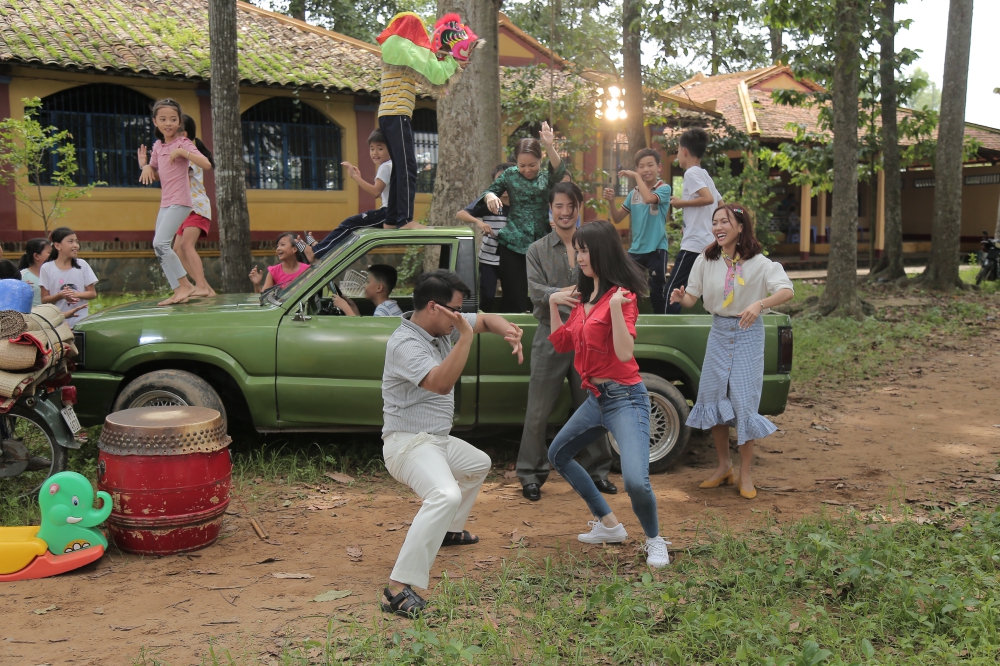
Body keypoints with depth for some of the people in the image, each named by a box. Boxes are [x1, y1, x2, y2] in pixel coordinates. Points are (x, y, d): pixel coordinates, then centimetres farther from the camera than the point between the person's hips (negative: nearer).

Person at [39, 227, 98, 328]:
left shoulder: (82, 265, 3)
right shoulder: (47, 268, 0)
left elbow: (93, 293, 4)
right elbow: (44, 299, 0)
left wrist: (76, 294, -15)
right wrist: (61, 296, -19)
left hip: (80, 322, 1)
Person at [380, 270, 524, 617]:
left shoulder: (443, 327, 4)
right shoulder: (405, 344, -22)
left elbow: (485, 319, 14)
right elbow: (441, 383, -34)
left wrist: (507, 329, -8)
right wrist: (465, 336, -32)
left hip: (438, 439, 10)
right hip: (409, 443, -10)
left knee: (478, 464, 34)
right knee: (446, 496, -35)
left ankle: (449, 530, 49)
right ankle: (398, 590, -35)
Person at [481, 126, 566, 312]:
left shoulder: (546, 177, 6)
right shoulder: (510, 175, 9)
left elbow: (559, 170, -14)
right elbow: (490, 191, 18)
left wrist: (550, 147, -31)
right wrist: (490, 196, -7)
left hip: (540, 244, 0)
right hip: (512, 244, 0)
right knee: (514, 298, -3)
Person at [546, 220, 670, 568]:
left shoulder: (621, 296, -14)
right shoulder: (584, 296, 10)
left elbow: (625, 353, -26)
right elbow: (562, 343, 17)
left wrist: (615, 307, -32)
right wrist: (553, 304, 10)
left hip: (624, 398, -9)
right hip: (595, 397, 9)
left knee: (636, 481, -23)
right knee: (558, 455, 21)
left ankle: (654, 541, 8)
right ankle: (609, 525, 30)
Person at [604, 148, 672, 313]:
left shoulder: (664, 188, -7)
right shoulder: (634, 193, 8)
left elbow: (649, 198, -29)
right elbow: (617, 218, 11)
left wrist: (636, 176, -19)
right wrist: (611, 201, -7)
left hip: (656, 249, -5)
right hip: (635, 250, 5)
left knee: (657, 291, -2)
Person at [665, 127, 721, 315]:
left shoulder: (691, 173, -8)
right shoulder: (705, 175, 18)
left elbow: (708, 198, -22)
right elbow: (721, 205, 21)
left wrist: (681, 203, -11)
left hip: (694, 243, -9)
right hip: (710, 242, 9)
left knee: (672, 290, -9)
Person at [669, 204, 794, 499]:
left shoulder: (758, 263, -10)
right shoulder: (706, 261, 0)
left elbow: (787, 291, -21)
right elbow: (691, 298, 0)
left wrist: (759, 304, -39)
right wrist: (680, 297, -24)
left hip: (748, 333, -4)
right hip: (719, 331, 4)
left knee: (744, 401, -5)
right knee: (712, 396, 5)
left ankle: (745, 473, 8)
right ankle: (724, 465, 23)